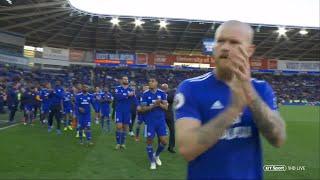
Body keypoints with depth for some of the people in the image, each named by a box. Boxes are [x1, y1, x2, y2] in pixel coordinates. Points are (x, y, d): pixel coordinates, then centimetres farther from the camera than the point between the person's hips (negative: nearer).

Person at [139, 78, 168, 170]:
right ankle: (152, 161, 19)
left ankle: (156, 155, 30)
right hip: (150, 121, -1)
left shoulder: (162, 93, 1)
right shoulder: (145, 94, -2)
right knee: (149, 141, 1)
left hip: (161, 120, 1)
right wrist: (153, 105, -19)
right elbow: (143, 109, -5)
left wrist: (160, 104, -20)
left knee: (163, 141, 1)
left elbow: (166, 107, 0)